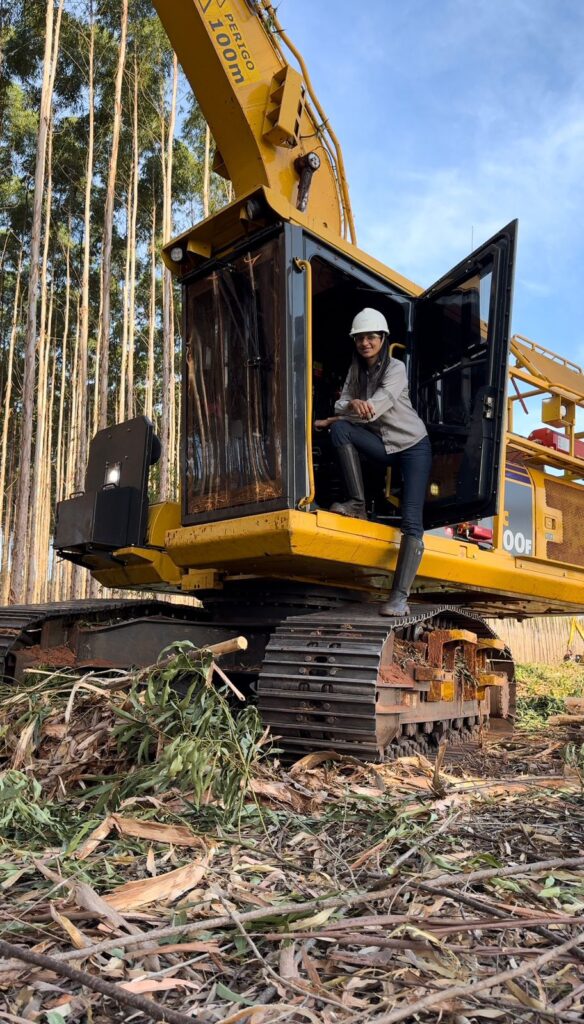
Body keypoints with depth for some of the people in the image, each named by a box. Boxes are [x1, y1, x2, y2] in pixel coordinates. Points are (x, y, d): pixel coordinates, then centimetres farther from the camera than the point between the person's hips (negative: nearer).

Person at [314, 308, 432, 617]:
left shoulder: (395, 369, -13)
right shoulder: (356, 370, 7)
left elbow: (372, 411, -22)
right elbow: (341, 406, -3)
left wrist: (327, 421, -13)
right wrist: (352, 405, -29)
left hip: (413, 447, -5)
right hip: (383, 447, 5)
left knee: (412, 521, -20)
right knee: (340, 430, -24)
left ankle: (400, 596, -24)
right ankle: (357, 505, -17)